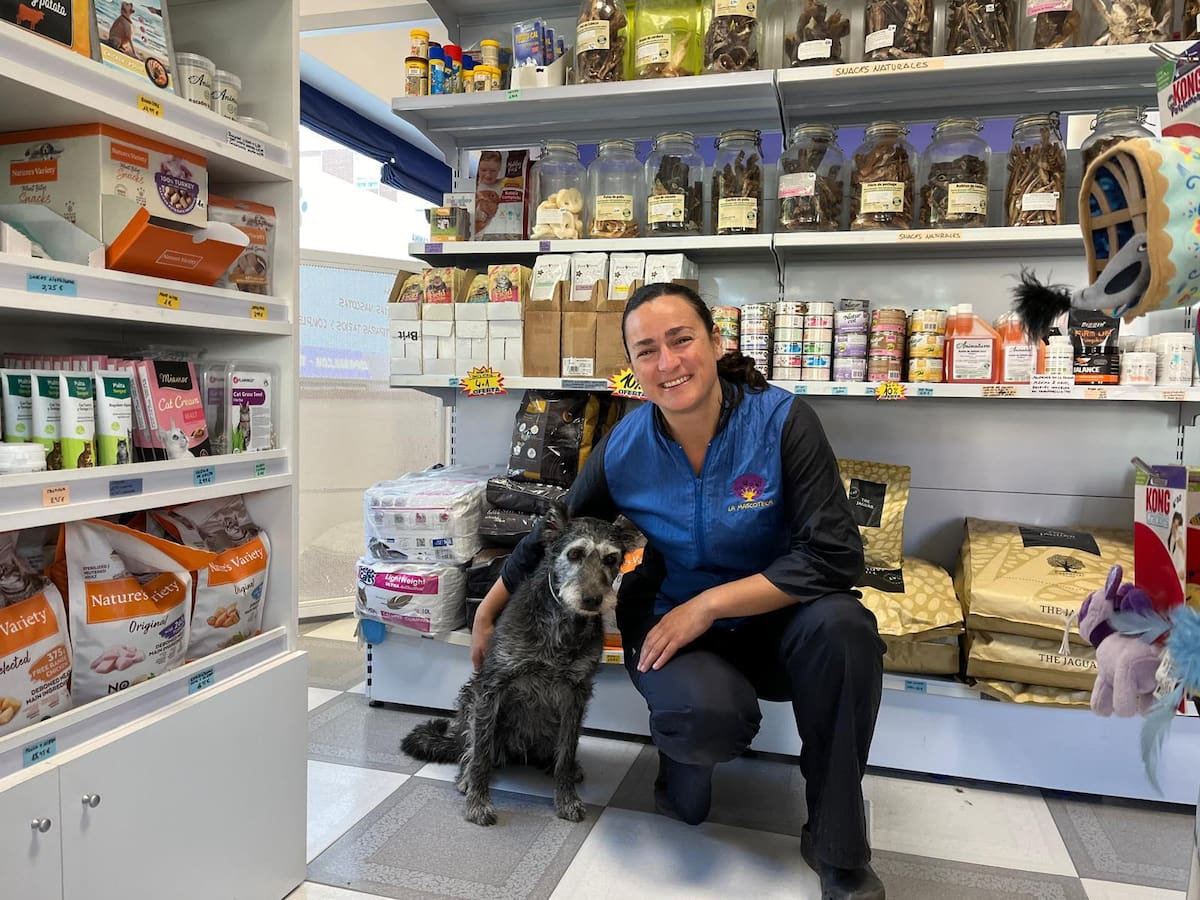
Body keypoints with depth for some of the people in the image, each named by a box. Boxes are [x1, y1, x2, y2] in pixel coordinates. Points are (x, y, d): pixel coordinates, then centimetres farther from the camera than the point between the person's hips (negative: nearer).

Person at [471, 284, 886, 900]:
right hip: (670, 625, 0)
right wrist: (486, 616, 15)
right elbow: (549, 538, 6)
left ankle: (837, 848, -12)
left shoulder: (782, 421, -17)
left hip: (771, 620, 1)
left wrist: (709, 604, -23)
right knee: (708, 712, -34)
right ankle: (682, 763, 7)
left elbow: (835, 554, -21)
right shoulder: (623, 450, -11)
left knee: (840, 624, -33)